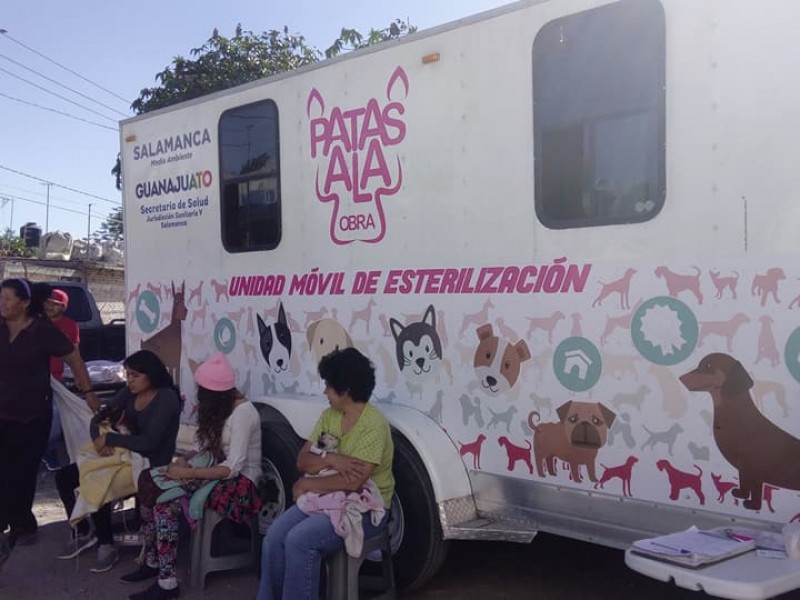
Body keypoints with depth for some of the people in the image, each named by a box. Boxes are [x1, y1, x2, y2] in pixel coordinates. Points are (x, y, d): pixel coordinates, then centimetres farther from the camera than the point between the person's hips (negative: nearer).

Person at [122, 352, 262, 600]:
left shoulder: (242, 413, -18)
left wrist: (188, 473, -23)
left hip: (238, 481, -9)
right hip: (216, 470, 9)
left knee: (165, 502, -27)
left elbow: (233, 468, -23)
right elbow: (209, 446, 13)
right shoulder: (220, 406, 8)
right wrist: (187, 460, -6)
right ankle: (152, 561, -1)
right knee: (148, 481, -12)